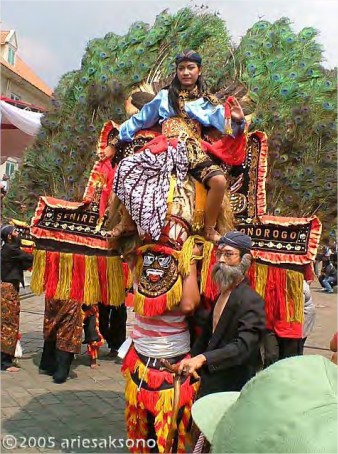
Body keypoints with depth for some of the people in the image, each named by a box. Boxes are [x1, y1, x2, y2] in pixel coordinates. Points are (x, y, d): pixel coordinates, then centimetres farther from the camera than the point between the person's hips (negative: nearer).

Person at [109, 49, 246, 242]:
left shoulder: (208, 102, 17)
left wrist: (237, 120, -17)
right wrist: (117, 140, 18)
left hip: (194, 152, -1)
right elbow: (140, 119, 23)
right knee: (126, 168, -21)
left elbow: (228, 128, 7)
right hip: (164, 150, 1)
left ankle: (210, 228, -7)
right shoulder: (166, 96, 21)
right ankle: (128, 224, -3)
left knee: (219, 180, -31)